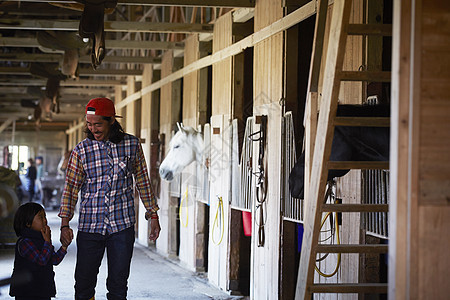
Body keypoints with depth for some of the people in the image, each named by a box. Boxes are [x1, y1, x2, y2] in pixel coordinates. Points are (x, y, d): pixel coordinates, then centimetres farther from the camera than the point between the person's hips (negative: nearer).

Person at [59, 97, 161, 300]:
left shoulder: (132, 144, 2)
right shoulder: (81, 151, -1)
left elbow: (142, 180, 10)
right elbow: (70, 188, 1)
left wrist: (153, 215, 10)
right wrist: (65, 224, -6)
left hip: (122, 225, 0)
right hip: (89, 226, 0)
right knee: (84, 283, 2)